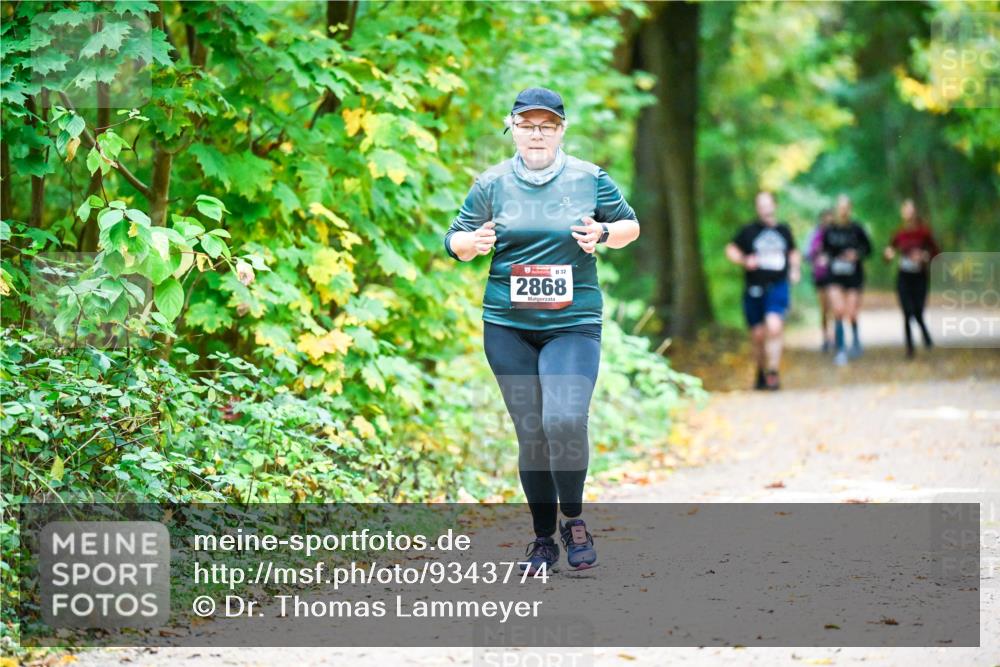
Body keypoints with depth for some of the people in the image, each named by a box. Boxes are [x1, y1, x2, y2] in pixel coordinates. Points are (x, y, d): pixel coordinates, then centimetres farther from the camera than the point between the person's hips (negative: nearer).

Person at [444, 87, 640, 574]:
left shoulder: (590, 178, 3)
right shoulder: (491, 184, 5)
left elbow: (630, 226, 13)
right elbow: (455, 241, 10)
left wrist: (604, 233, -9)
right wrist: (472, 243, -13)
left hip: (573, 324, -2)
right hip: (507, 328, 2)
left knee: (565, 420, -21)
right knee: (531, 433, 2)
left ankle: (573, 520, 2)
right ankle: (543, 540, 16)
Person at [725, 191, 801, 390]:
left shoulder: (784, 230, 12)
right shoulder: (748, 231, 3)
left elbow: (793, 252, 28)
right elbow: (731, 249, 7)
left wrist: (795, 268, 9)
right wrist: (744, 260, -11)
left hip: (778, 287, 0)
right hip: (754, 290, 0)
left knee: (774, 326, -23)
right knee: (758, 335, 6)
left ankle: (773, 372, -21)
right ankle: (761, 373, 28)